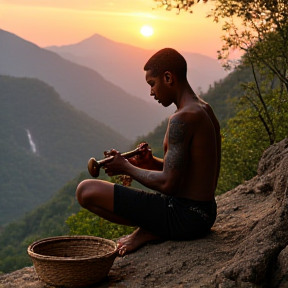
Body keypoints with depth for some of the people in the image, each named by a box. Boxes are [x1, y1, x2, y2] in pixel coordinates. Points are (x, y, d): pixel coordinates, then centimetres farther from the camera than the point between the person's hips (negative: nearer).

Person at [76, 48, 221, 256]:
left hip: (184, 217, -10)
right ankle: (152, 230, 10)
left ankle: (147, 231, -5)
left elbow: (168, 183, -24)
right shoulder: (205, 110, 10)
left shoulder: (182, 119, -21)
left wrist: (127, 168, -8)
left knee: (86, 190, -11)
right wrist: (155, 164, 7)